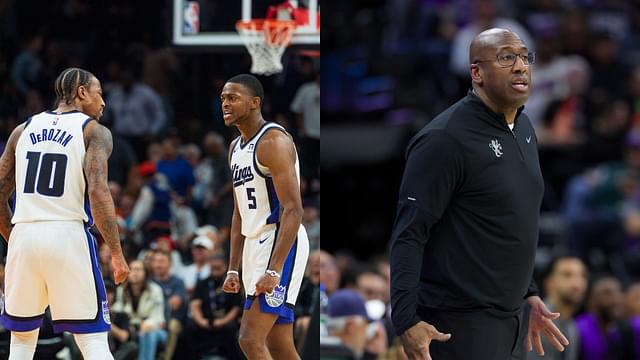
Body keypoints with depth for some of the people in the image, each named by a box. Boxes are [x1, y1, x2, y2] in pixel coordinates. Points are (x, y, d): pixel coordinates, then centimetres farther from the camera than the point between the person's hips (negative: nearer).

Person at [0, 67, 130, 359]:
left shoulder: (23, 129, 15)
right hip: (69, 236, -4)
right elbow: (98, 191, -13)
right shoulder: (94, 131, 1)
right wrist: (116, 253, -11)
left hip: (24, 236, 4)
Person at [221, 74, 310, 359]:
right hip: (256, 246, 10)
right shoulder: (235, 148, 16)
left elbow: (293, 210, -20)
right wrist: (233, 269, 17)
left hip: (282, 244, -10)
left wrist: (274, 270, -27)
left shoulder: (273, 141, -13)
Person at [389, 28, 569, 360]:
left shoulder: (523, 128, 10)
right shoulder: (444, 139, -16)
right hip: (461, 322, -8)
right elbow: (408, 235, -18)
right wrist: (406, 319, -26)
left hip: (512, 316, 8)